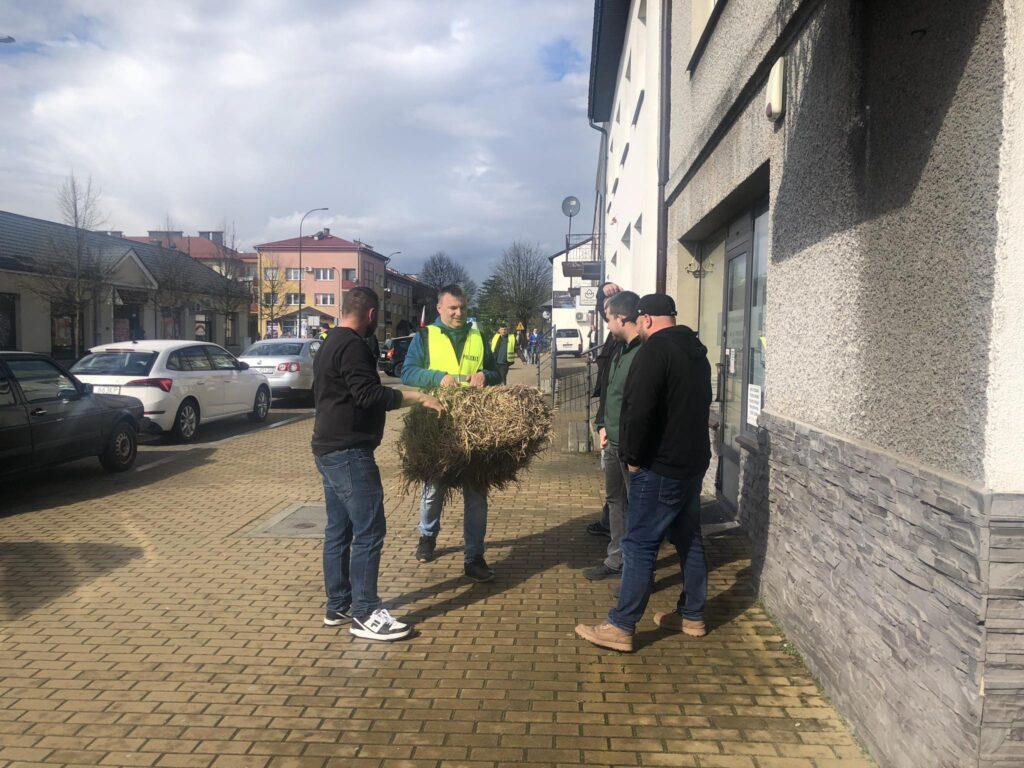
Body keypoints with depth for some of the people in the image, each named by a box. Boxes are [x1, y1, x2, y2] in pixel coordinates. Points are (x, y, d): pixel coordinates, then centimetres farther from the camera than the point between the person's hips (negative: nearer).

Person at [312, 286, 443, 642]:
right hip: (349, 453, -11)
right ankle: (365, 614, -2)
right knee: (369, 532, -7)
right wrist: (418, 397, -22)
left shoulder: (329, 345, 18)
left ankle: (338, 606, 21)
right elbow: (369, 395, -24)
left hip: (330, 450, 11)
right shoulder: (352, 346, -15)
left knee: (338, 531, 14)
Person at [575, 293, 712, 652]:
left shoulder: (654, 350, -16)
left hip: (660, 466, -9)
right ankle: (692, 616, 27)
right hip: (693, 460, 9)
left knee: (639, 545, -4)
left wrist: (633, 456, -13)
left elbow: (638, 410, -24)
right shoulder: (696, 350, 12)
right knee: (689, 539, 17)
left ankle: (621, 628, 1)